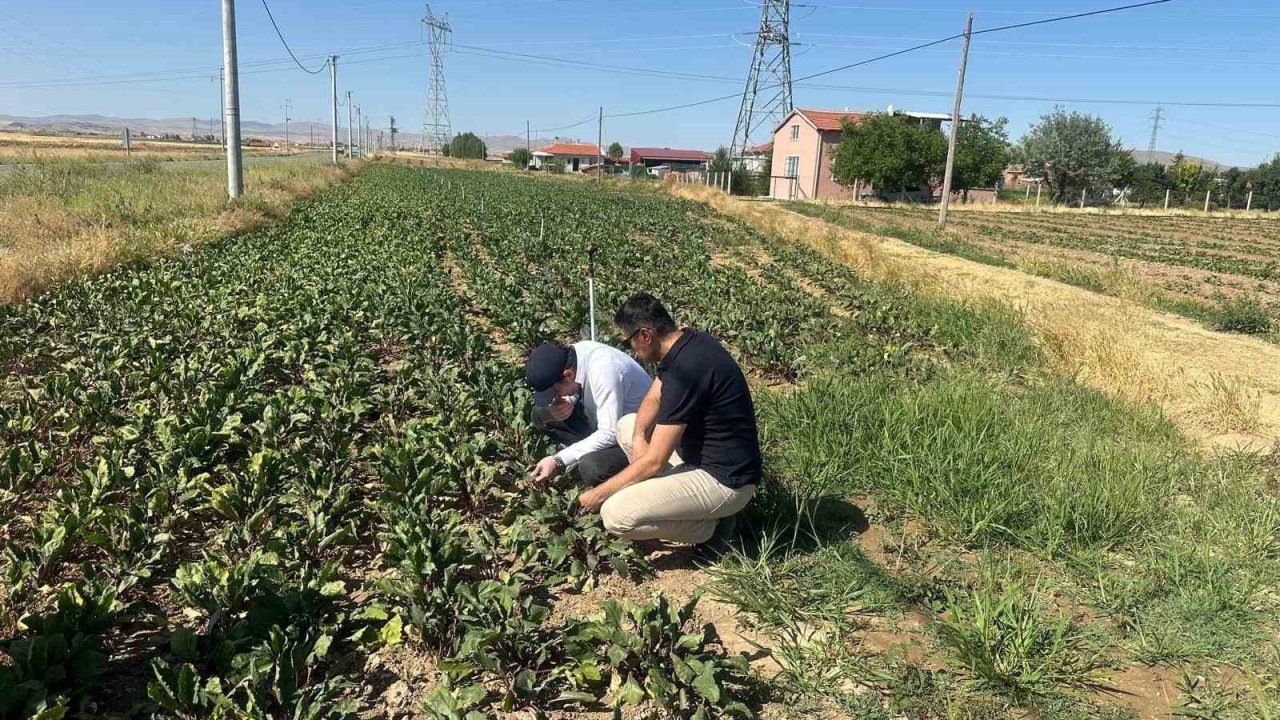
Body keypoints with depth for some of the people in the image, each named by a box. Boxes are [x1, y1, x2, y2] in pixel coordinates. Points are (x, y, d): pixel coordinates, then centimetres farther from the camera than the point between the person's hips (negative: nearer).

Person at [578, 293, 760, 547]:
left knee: (615, 514, -19)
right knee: (627, 426, 17)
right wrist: (640, 436, -7)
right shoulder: (687, 341, 1)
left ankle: (711, 526, -2)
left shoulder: (685, 370, -27)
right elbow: (654, 398, 15)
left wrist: (599, 494, -11)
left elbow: (654, 461, -23)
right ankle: (674, 497, 11)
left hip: (725, 481, -10)